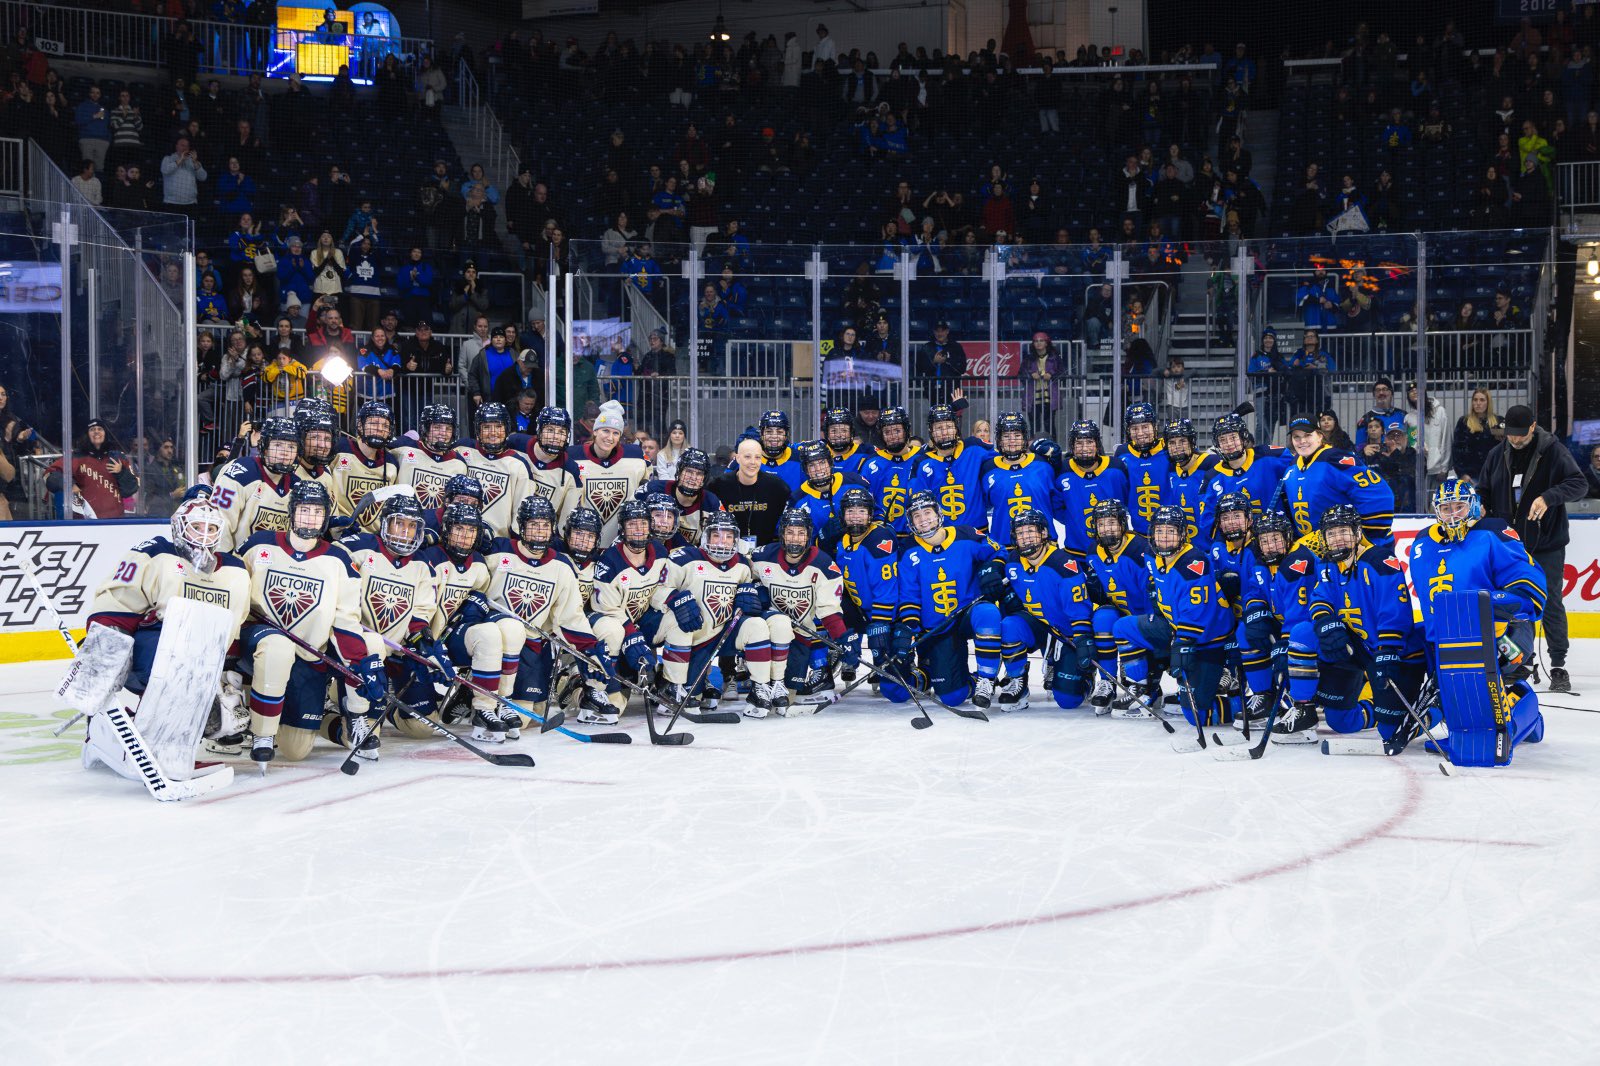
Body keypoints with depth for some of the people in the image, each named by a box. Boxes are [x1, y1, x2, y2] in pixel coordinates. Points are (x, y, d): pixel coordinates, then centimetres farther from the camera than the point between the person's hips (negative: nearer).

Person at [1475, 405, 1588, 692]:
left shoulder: (1553, 451, -9)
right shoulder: (1497, 455, 4)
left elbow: (1580, 484, -17)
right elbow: (1484, 490, 14)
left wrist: (1549, 497, -32)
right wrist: (1480, 506, -8)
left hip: (1547, 544, -4)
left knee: (1550, 604, -2)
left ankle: (1558, 666, 6)